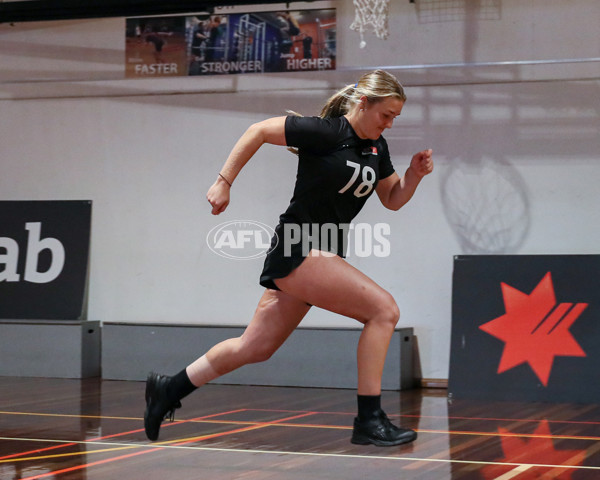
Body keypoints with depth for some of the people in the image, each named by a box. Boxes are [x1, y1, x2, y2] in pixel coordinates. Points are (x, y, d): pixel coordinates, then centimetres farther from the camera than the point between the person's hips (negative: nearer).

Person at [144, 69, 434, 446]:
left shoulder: (376, 147, 10)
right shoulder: (324, 131, -14)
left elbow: (393, 199, 19)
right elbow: (259, 131, -10)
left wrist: (415, 173, -1)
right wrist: (224, 182, -12)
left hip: (324, 256, 9)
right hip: (298, 250, -9)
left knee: (255, 348, 14)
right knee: (384, 310, -17)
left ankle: (170, 389, 29)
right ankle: (369, 421, -13)